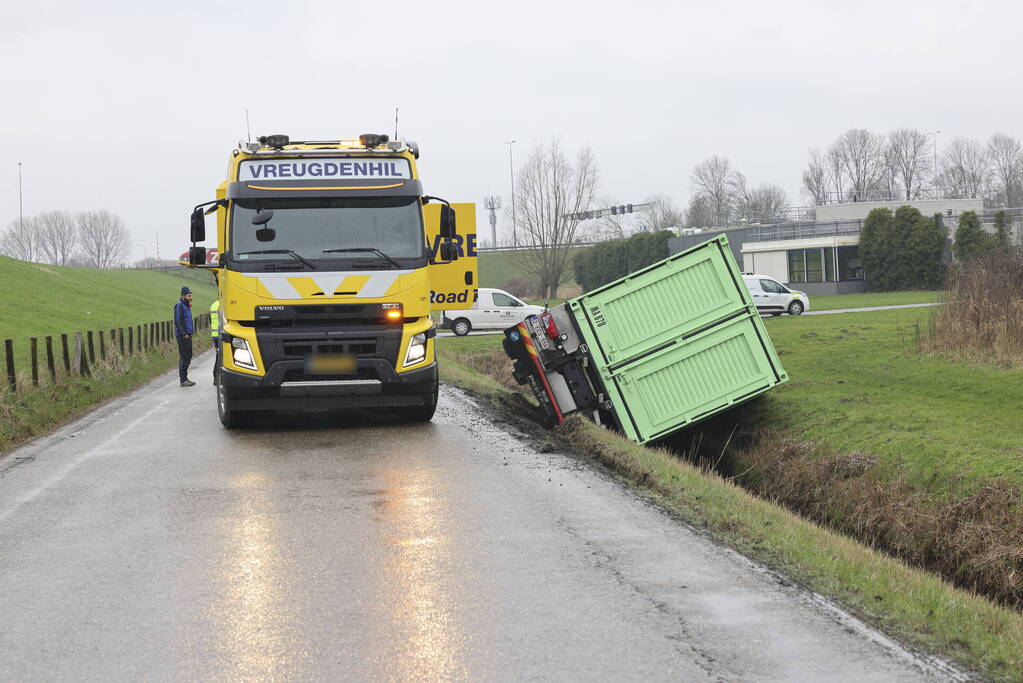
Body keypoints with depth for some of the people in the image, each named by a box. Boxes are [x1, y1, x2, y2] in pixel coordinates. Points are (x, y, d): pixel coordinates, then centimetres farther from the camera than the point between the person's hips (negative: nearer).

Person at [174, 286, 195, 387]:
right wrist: (184, 334, -19)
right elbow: (178, 321, -18)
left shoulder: (186, 305, 18)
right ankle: (183, 380, -8)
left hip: (187, 334, 10)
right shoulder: (179, 305, -12)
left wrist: (190, 332, 15)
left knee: (188, 356, 12)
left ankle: (185, 378, 18)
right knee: (184, 357, -9)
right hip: (182, 336, -10)